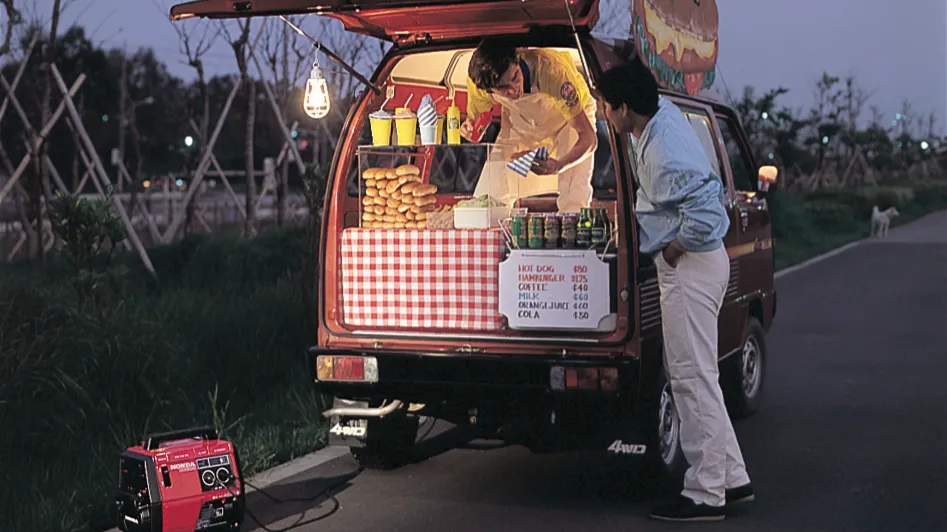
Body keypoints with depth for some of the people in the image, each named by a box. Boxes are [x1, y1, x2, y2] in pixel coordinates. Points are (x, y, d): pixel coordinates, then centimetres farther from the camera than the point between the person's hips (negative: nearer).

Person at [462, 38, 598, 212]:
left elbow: (589, 137, -45)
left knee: (574, 200, -20)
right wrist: (469, 126, -23)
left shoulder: (550, 71, -43)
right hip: (521, 123, 3)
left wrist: (559, 165, -59)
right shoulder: (477, 81, -31)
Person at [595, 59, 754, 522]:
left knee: (692, 377, -6)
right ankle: (732, 479, 20)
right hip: (691, 264, 10)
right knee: (689, 375, 14)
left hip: (690, 266, -10)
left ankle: (705, 495, 1)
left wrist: (674, 249, -17)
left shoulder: (663, 153, -25)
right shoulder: (664, 112, 5)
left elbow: (704, 212, -32)